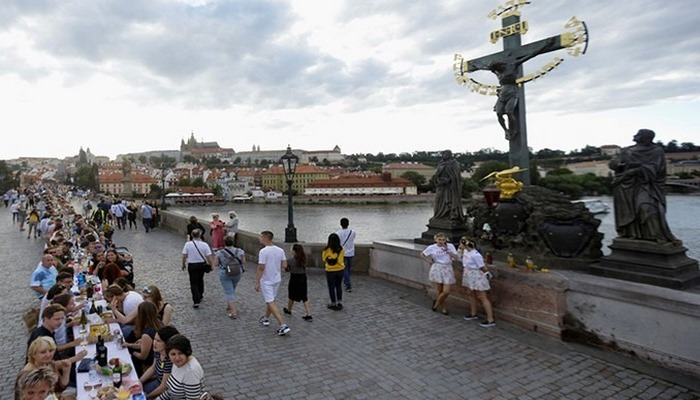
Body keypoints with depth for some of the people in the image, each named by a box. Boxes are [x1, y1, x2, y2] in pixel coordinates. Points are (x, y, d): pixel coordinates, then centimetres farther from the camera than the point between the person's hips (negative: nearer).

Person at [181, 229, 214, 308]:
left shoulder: (188, 244, -11)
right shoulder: (204, 245, -12)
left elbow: (184, 256, -8)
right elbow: (209, 257, -12)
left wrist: (183, 265, 8)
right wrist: (211, 265, 3)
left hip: (192, 266, -1)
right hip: (202, 265, 2)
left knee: (193, 283, 5)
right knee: (200, 280, 23)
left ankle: (196, 301, -5)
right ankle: (200, 297, 39)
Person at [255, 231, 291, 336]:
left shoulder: (263, 251, -20)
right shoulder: (280, 250, -1)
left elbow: (261, 268, -20)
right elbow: (284, 265, 2)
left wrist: (257, 282, -13)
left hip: (266, 281, -7)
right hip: (277, 279, 7)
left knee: (271, 302, -4)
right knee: (270, 300, 24)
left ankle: (283, 325, -10)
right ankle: (266, 319, 41)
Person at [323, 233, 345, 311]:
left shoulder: (327, 249, -17)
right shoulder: (341, 249, -10)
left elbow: (324, 258, -2)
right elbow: (342, 260, 0)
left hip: (330, 271, -3)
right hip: (340, 270, 3)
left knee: (331, 288, 12)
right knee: (339, 286, 20)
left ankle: (333, 304, 19)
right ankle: (340, 303, 22)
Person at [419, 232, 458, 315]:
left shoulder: (450, 246, -2)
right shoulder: (432, 247, -3)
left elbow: (456, 258, -11)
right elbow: (422, 254, 11)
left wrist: (447, 250, -17)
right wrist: (429, 261, 1)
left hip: (447, 269, 1)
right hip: (437, 269, -1)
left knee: (446, 291, -5)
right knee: (439, 290, 3)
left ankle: (437, 303, 24)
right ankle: (443, 307, 26)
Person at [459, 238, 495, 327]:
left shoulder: (475, 255, -29)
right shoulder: (465, 251, -1)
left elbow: (483, 268, -19)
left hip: (476, 276, -9)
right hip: (469, 276, 9)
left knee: (482, 297, -4)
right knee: (471, 294, 20)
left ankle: (491, 320, 1)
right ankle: (473, 314, 38)